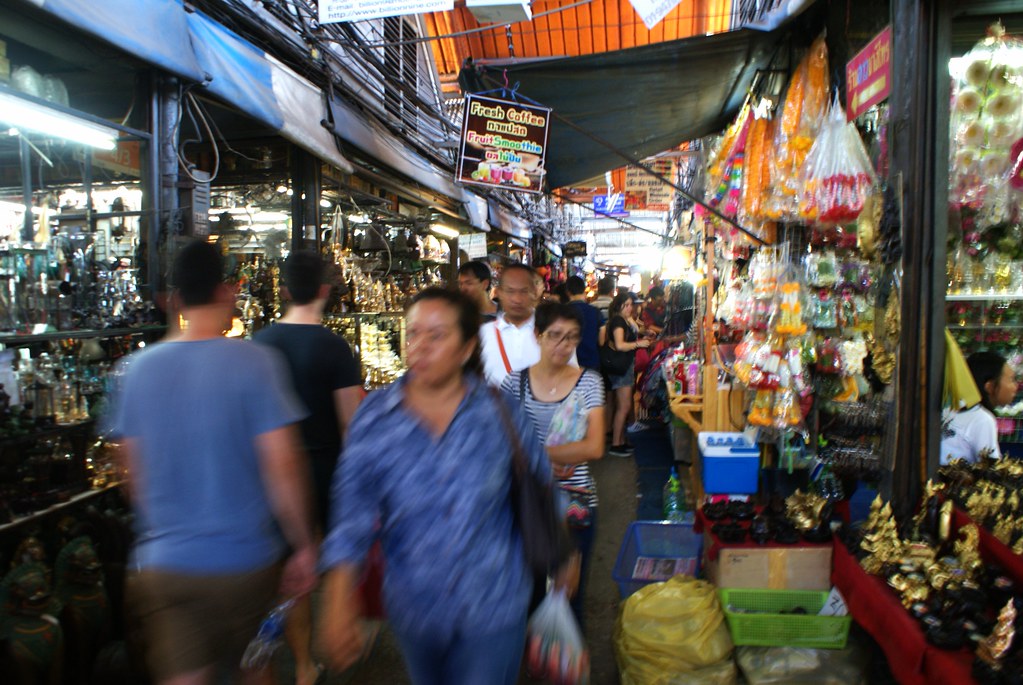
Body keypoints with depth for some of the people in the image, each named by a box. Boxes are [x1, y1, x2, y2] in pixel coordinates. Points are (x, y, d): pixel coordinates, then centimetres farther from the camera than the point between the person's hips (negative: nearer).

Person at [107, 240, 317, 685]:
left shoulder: (139, 368, -1)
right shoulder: (254, 361, -14)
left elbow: (134, 473, 7)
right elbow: (282, 466, -16)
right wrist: (304, 546, -5)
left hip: (163, 563, 3)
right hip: (244, 560, -2)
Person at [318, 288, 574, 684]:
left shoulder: (500, 414, -10)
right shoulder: (374, 416, -10)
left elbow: (540, 486, 3)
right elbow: (352, 514, -11)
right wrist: (338, 603, -17)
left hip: (494, 606, -2)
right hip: (414, 606, 2)